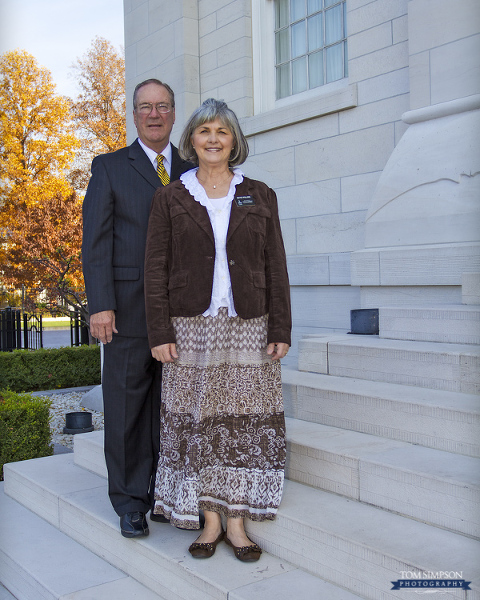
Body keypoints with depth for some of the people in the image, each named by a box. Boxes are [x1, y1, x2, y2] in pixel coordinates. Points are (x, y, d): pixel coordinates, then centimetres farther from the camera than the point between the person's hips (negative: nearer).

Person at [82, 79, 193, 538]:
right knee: (127, 403, 2)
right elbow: (96, 241, -1)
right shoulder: (109, 167, 7)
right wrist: (100, 304, -11)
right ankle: (130, 500, 15)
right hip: (128, 307, -2)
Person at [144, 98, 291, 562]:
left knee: (244, 422, 3)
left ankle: (237, 523, 15)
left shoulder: (259, 196, 8)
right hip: (191, 328, 0)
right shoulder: (170, 198, 5)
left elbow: (275, 268, 5)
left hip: (248, 327, 1)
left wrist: (281, 330, -1)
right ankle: (210, 521, 17)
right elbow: (155, 269, 1)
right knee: (197, 423, 3)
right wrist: (159, 333, -6)